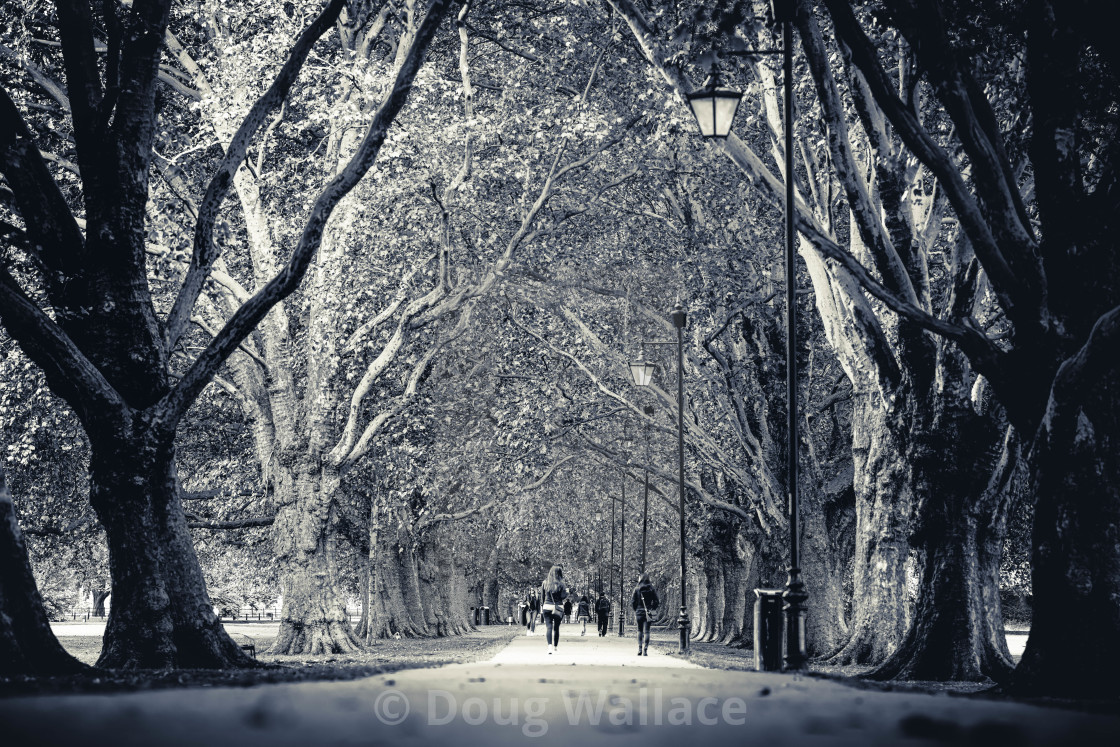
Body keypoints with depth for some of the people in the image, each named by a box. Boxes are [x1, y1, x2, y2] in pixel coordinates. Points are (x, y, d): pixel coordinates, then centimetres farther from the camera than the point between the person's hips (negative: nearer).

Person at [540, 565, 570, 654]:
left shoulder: (545, 583, 5)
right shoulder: (561, 584, -5)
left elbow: (542, 596, 9)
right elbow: (563, 597, -8)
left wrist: (542, 607, 17)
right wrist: (567, 592, 11)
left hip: (547, 606, 1)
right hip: (558, 608, -1)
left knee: (548, 626, -5)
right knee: (556, 627, 11)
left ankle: (550, 645, -22)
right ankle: (555, 646, 18)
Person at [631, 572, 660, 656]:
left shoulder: (637, 589, -5)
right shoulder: (652, 589, -2)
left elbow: (633, 602, -4)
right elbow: (656, 601, -1)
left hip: (639, 612, 0)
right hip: (648, 613, 0)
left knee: (640, 631, 14)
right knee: (646, 631, 2)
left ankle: (640, 649, 4)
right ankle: (645, 650, -5)